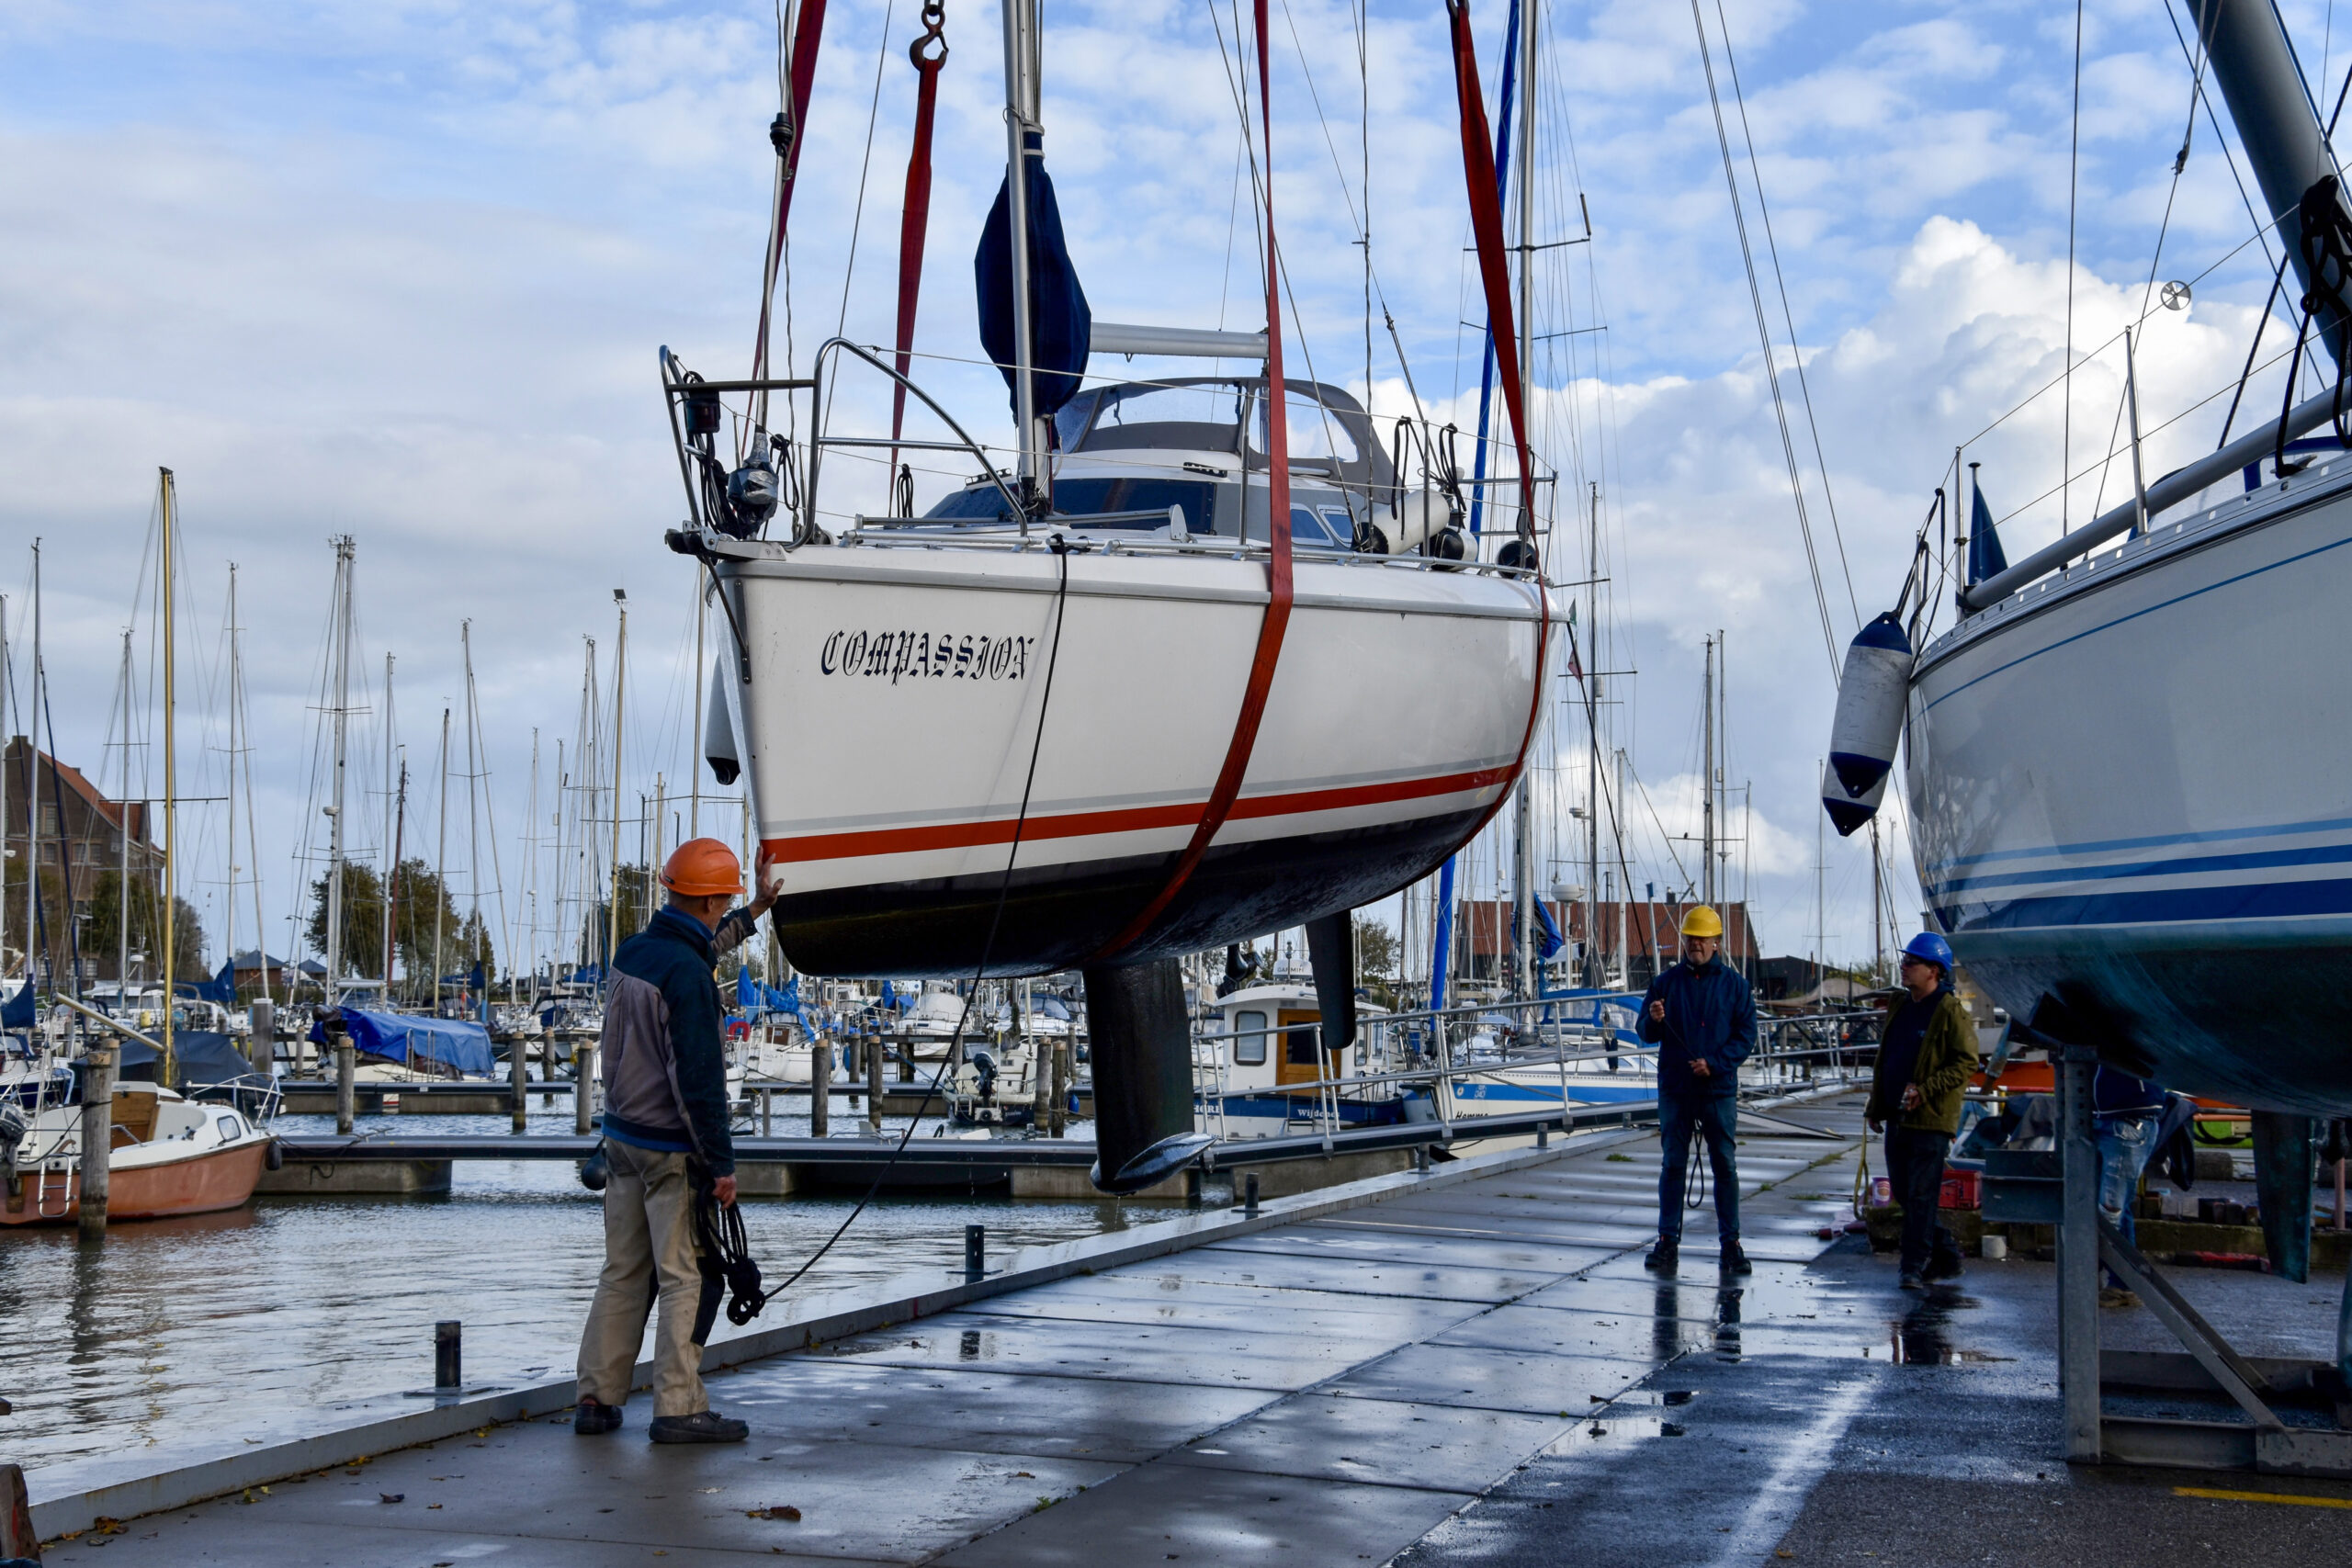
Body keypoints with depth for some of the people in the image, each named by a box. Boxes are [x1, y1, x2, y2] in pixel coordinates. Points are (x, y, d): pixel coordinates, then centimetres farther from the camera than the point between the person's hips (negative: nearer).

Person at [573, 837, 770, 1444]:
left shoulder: (633, 951, 7)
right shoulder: (689, 976, -20)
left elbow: (696, 947, 32)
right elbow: (699, 1080, -22)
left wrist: (752, 915, 45)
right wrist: (720, 1164, -16)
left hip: (622, 1137, 9)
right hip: (672, 1149, -9)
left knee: (622, 1274, 13)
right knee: (687, 1279, -2)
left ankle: (597, 1398, 16)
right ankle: (678, 1408, 0)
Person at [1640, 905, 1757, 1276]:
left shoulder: (1734, 985, 3)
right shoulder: (1666, 982, 7)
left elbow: (1746, 1036, -1)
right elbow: (1647, 1034, 8)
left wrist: (1714, 1063, -14)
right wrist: (1654, 1020, -16)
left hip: (1718, 1089, -1)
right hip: (1675, 1089, 1)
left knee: (1725, 1166, 0)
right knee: (1673, 1165, 3)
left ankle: (1731, 1243, 5)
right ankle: (1668, 1242, 6)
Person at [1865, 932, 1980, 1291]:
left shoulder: (1950, 1011, -9)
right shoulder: (1901, 1008, 15)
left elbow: (1966, 1063, -14)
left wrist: (1924, 1091, -21)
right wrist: (1875, 1106, 19)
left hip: (1931, 1117, -9)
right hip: (1898, 1116, 9)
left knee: (1922, 1194, -7)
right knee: (1902, 1191, 11)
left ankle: (1916, 1267, -3)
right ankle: (1946, 1256, 23)